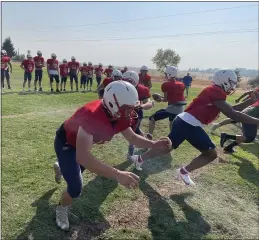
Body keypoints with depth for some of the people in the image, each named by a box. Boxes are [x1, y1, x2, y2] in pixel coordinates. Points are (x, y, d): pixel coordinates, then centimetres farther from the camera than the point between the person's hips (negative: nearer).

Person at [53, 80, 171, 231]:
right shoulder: (92, 115, -45)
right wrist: (117, 175, -58)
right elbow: (82, 156, -54)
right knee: (76, 188, -13)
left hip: (81, 142, 7)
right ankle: (61, 209, 21)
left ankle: (61, 168, 64)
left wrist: (155, 145, -21)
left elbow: (132, 138, -4)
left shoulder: (120, 116, -20)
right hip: (66, 143, -7)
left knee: (79, 171, 28)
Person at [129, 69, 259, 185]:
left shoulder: (213, 91, 20)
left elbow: (229, 109, 24)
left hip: (182, 121, 10)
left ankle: (139, 158, 30)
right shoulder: (216, 92, -9)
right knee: (211, 153, 3)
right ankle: (184, 172, 11)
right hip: (190, 125, -10)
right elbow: (232, 114, -14)